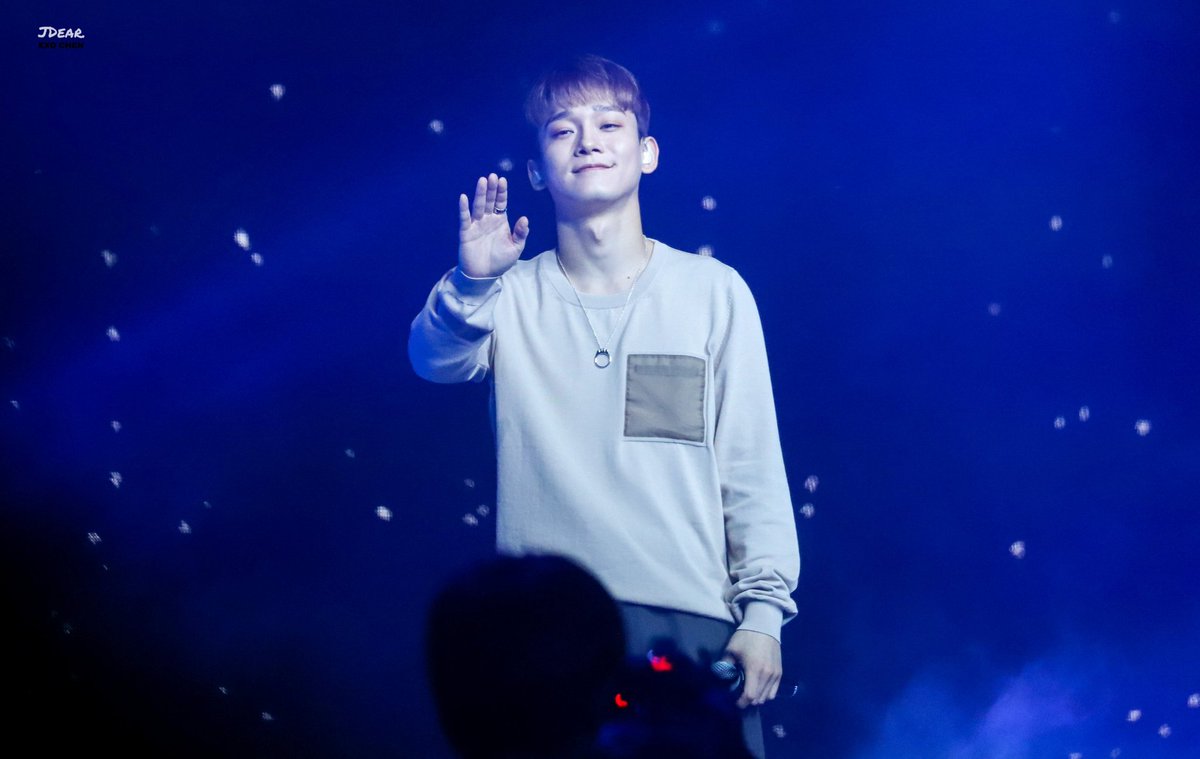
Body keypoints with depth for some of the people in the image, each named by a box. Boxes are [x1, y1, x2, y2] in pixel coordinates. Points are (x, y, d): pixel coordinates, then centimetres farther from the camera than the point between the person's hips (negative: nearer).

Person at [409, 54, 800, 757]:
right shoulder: (512, 297, 7)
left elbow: (754, 467, 3)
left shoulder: (714, 291, 5)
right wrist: (471, 283, -32)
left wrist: (764, 611, -3)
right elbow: (438, 360, -13)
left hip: (692, 620, 0)